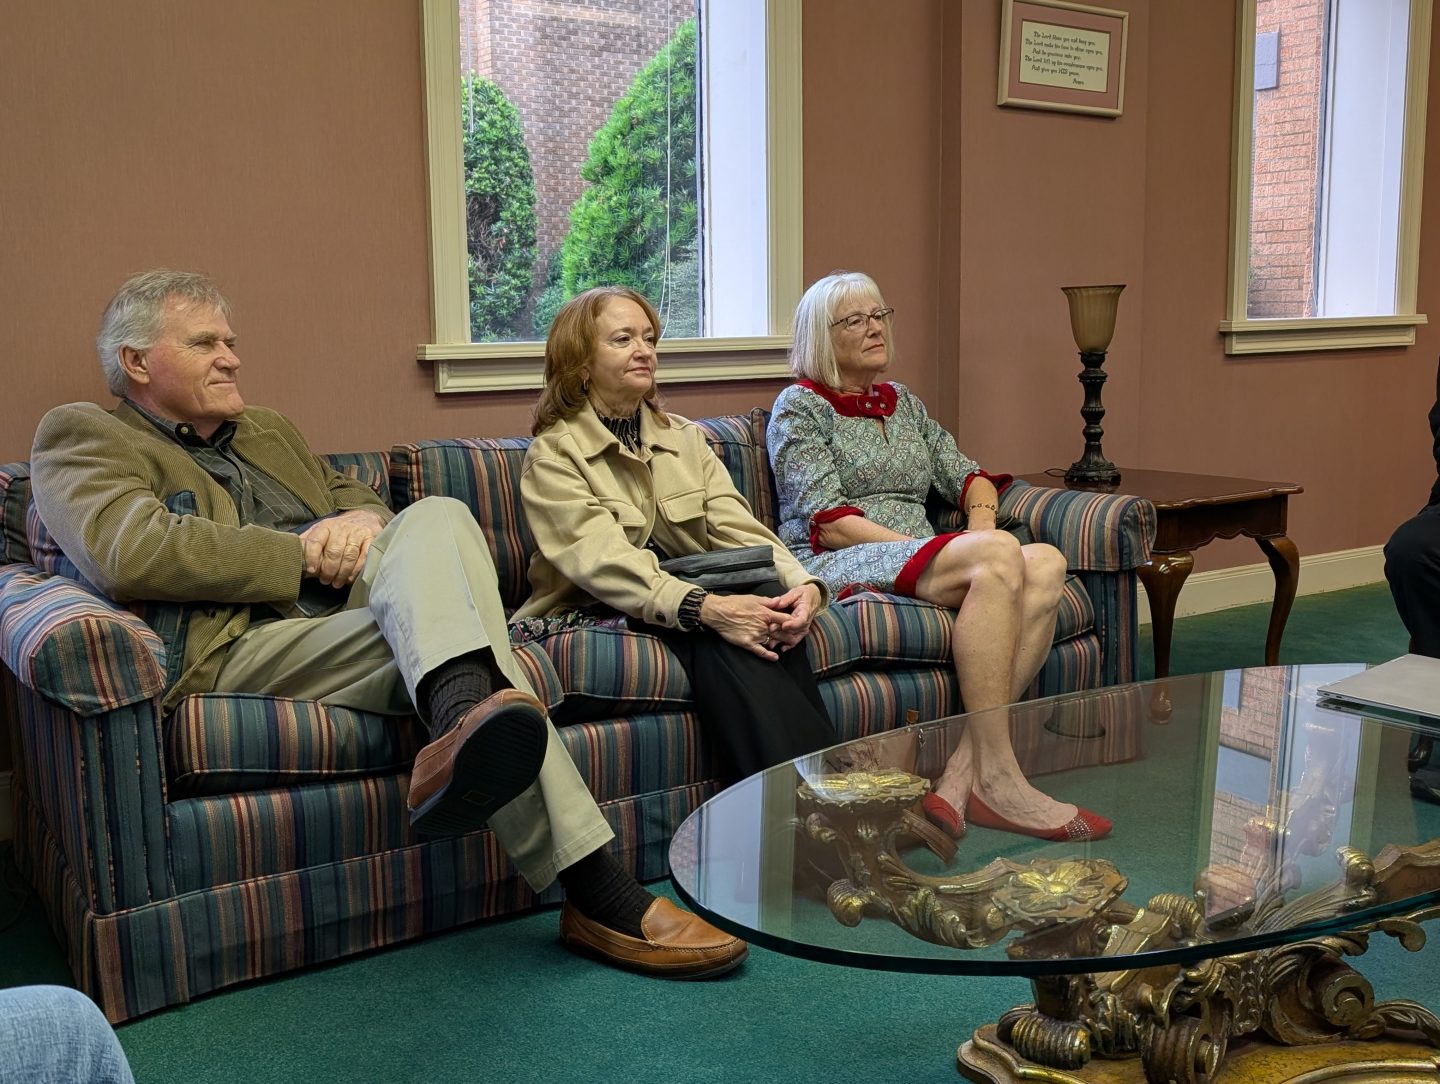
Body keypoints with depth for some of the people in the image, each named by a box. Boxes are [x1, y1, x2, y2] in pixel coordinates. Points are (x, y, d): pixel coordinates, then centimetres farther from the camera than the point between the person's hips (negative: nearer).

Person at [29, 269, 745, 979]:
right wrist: (304, 552, -9)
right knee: (455, 617, -30)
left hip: (352, 604, 6)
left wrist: (364, 519, 0)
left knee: (438, 517, -26)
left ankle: (464, 722, -53)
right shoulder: (81, 436, 8)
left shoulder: (271, 432, 33)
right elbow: (132, 553, -13)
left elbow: (362, 501, 28)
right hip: (240, 647, -6)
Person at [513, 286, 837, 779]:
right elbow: (603, 560, -20)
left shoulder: (685, 437, 15)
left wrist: (802, 583, -19)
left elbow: (737, 529, 3)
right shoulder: (552, 455, -3)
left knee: (768, 603, -28)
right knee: (718, 637, -33)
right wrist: (707, 609, -34)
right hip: (601, 611, -4)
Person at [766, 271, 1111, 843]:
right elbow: (827, 521, -10)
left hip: (919, 557, 7)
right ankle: (995, 779, -33)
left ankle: (961, 773, -32)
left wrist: (981, 524, -7)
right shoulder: (799, 406, 3)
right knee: (1000, 557, -33)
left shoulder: (904, 402, 25)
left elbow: (967, 475, 20)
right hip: (837, 566, -7)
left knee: (1046, 563, -25)